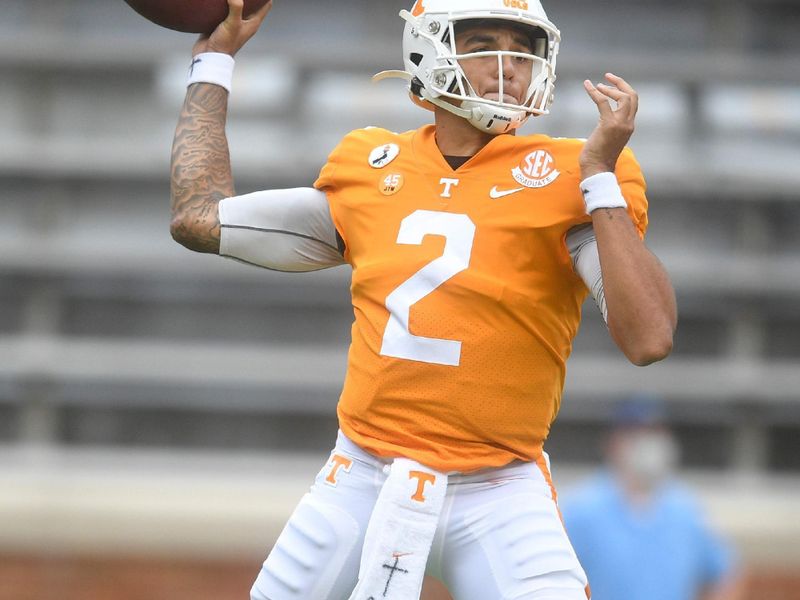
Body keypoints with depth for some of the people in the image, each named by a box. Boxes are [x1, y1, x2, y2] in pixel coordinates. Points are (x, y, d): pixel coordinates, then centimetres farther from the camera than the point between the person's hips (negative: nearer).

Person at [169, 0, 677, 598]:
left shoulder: (565, 179, -5)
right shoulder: (368, 170, 8)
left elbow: (650, 339, -17)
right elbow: (200, 218, 18)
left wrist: (601, 180, -19)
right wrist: (213, 62, 23)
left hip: (496, 499, -4)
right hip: (361, 479, 4)